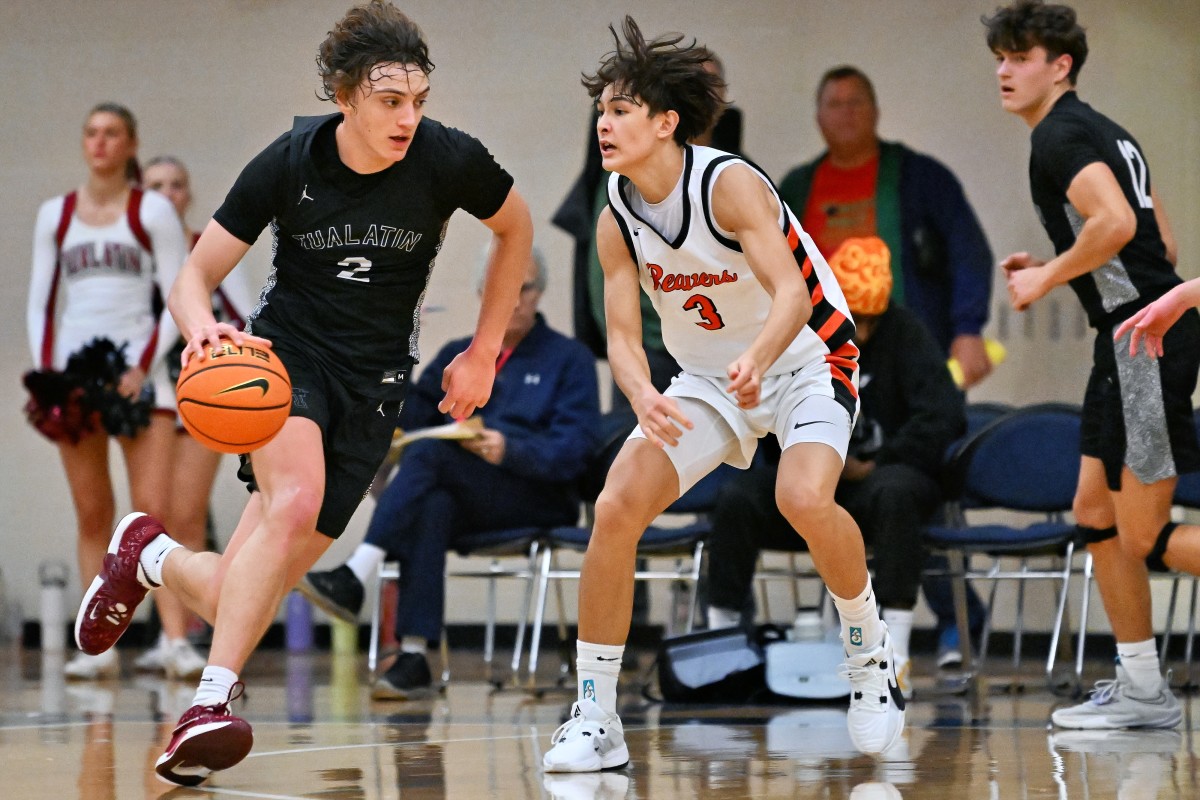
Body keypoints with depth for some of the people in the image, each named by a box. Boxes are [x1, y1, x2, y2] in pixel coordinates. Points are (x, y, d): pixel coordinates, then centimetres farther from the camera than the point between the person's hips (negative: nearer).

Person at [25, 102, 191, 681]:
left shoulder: (152, 211, 3)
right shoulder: (55, 215, 13)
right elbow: (41, 302, 13)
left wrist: (142, 368, -12)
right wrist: (45, 373, -1)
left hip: (138, 371, -3)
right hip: (75, 371, 3)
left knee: (155, 512, -13)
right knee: (92, 517, 3)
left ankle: (177, 638, -19)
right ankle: (99, 648, 5)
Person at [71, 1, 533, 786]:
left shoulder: (447, 158, -12)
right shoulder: (290, 163, -13)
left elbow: (516, 227, 9)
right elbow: (194, 277, -7)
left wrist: (484, 352, 8)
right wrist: (204, 329, -31)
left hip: (373, 380, 2)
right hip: (288, 352, -2)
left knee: (240, 596, -6)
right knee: (294, 501, -35)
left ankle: (153, 556, 28)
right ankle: (212, 702, -32)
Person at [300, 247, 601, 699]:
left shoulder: (570, 359, 9)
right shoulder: (457, 357, 25)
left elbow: (575, 447, -6)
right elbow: (413, 416, 13)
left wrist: (509, 450, -22)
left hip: (539, 503, -4)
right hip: (464, 504, 4)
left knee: (429, 454, -30)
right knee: (432, 508, -35)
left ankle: (354, 579, -42)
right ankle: (413, 659, -44)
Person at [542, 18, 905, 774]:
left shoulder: (728, 184, -25)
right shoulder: (617, 221, -7)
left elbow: (792, 294, -34)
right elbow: (623, 336, -10)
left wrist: (756, 359, -55)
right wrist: (643, 397, -33)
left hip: (805, 360, -5)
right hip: (708, 379, 5)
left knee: (804, 496, -33)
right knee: (616, 508, -13)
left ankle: (872, 660, -6)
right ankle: (595, 719, -4)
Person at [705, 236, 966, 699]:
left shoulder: (904, 333, -5)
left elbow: (944, 417, -16)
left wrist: (873, 466, -15)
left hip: (879, 475, -2)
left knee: (895, 492, -37)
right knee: (736, 500, -24)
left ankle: (896, 655, -39)